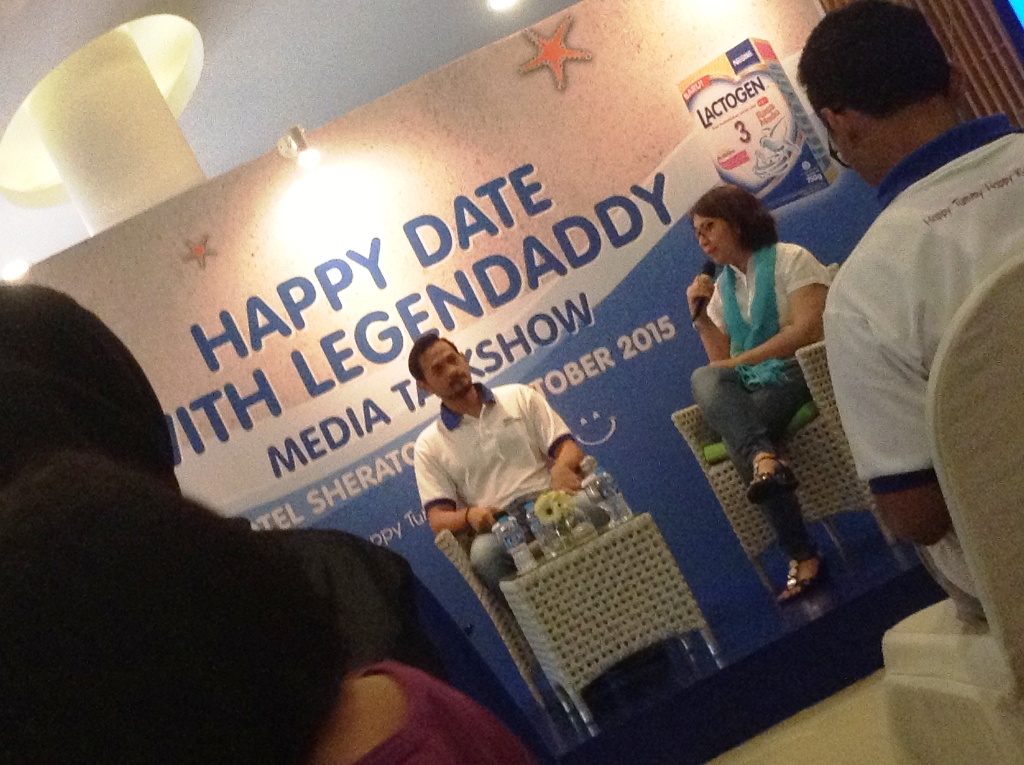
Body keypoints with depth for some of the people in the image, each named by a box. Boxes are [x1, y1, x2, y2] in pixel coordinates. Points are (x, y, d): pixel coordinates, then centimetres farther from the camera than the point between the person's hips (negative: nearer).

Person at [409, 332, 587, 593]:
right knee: (484, 553, -38)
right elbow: (438, 519, 7)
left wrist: (562, 468, -16)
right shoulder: (429, 446, 14)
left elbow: (568, 448, 9)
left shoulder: (520, 397, 18)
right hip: (499, 531, 0)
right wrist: (469, 516, -17)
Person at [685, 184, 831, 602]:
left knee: (738, 436, -32)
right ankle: (765, 459, -46)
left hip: (799, 373, -5)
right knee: (704, 380, -30)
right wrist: (700, 316, 4)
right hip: (751, 389, 5)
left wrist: (740, 360, -13)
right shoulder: (721, 288, 20)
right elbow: (721, 362, 17)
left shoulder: (790, 259, 2)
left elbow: (808, 328, -12)